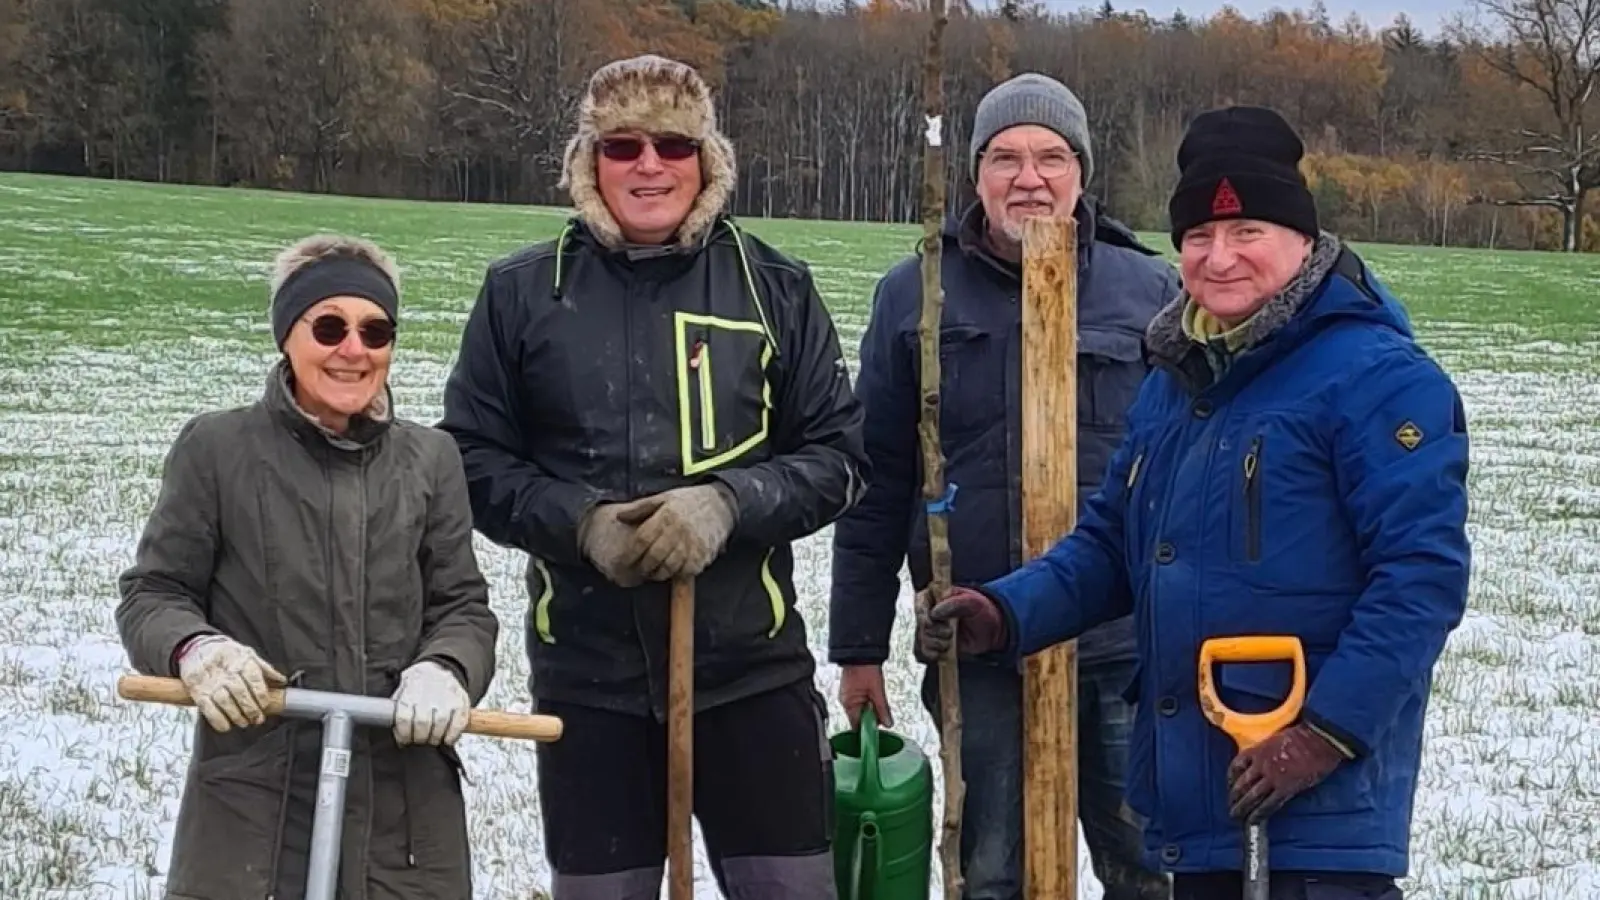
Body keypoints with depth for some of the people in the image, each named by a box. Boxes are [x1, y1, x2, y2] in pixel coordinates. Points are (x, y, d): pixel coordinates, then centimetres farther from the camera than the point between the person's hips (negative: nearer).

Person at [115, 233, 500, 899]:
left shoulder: (430, 459, 8)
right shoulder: (217, 448, 1)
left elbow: (462, 607, 8)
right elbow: (152, 595, 4)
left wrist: (445, 671, -13)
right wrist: (194, 649, -17)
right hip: (250, 796, -2)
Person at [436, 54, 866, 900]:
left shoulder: (774, 285, 1)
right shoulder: (522, 290, 1)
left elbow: (838, 453, 2)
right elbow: (473, 459, 3)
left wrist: (729, 504, -16)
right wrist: (578, 520, -14)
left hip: (750, 663, 0)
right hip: (586, 670, 0)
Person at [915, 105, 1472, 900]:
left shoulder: (1377, 378, -12)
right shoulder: (1174, 381, 14)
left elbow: (1422, 572, -18)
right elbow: (1113, 541, 20)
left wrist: (1327, 732, -22)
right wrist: (1009, 612, 3)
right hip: (1191, 783, 8)